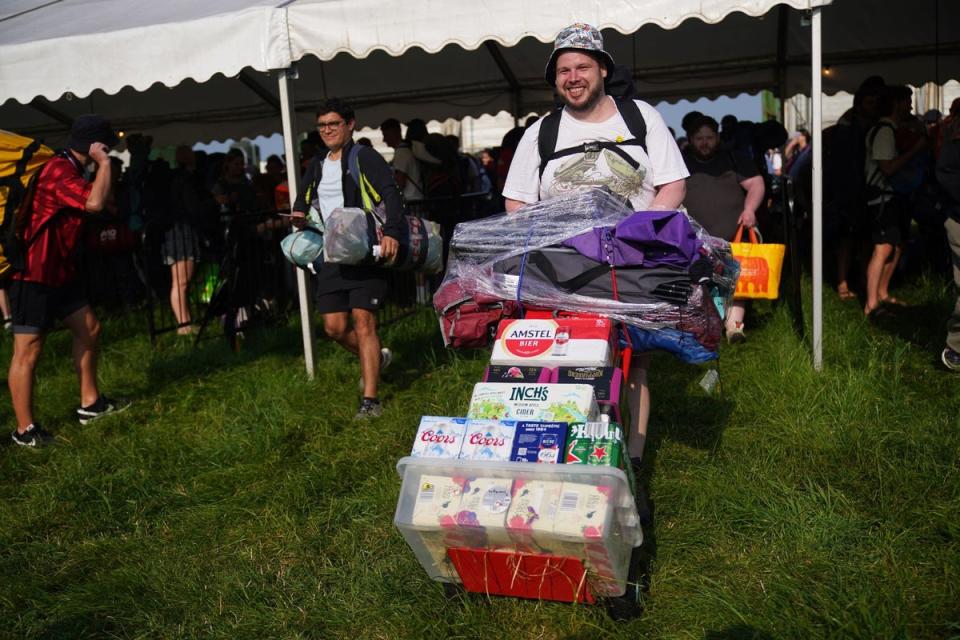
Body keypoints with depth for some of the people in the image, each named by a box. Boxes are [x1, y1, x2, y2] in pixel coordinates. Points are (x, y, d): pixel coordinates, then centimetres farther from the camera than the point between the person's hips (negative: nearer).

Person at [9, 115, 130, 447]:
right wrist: (104, 164, -22)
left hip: (58, 271, 11)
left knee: (88, 328, 14)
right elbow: (95, 202, -34)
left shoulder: (68, 169, 14)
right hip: (34, 274, -11)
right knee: (28, 352, -2)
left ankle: (90, 403, 25)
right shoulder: (59, 170, -20)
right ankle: (25, 430, 7)